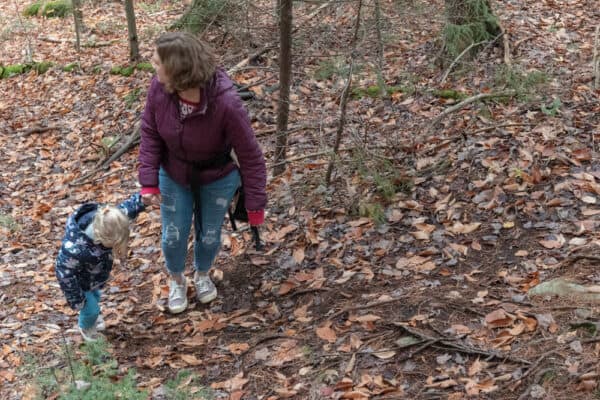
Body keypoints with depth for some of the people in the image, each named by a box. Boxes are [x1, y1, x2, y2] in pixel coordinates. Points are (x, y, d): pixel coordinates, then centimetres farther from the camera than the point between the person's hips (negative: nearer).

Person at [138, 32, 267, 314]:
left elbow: (250, 156, -25)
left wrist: (255, 205, -20)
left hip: (217, 179, -2)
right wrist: (149, 181, -16)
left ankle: (203, 275, 51)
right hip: (173, 176, 2)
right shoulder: (159, 88, -27)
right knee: (173, 236, 14)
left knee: (209, 235, 17)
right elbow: (150, 134, -10)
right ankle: (176, 281, 45)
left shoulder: (226, 103, -38)